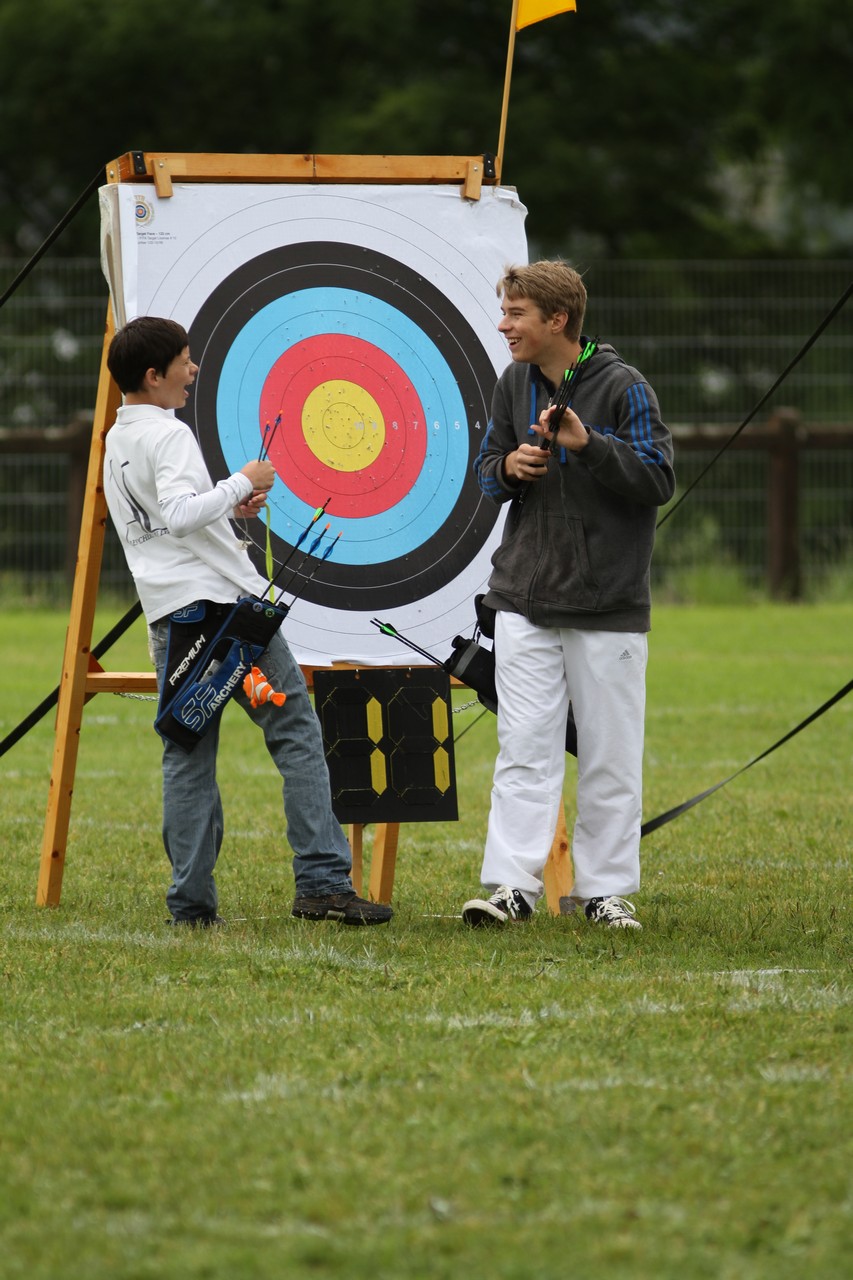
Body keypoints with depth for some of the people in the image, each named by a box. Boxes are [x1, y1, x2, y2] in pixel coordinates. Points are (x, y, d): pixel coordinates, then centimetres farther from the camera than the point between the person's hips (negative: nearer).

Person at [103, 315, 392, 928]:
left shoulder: (116, 444, 17)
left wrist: (229, 509, 17)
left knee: (187, 756, 7)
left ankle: (192, 903, 2)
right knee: (296, 733, -5)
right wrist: (241, 483, -13)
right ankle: (323, 882, -11)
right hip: (224, 602, -8)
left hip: (168, 617, 8)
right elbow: (180, 514, -24)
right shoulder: (169, 435, -10)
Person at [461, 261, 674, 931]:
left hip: (609, 604, -3)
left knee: (610, 754, 3)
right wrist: (508, 468, -6)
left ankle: (606, 888, 12)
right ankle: (513, 885, -2)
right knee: (523, 749, -2)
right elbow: (488, 467, 17)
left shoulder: (623, 387, -8)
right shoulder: (514, 385, 7)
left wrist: (589, 443, -23)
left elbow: (659, 481, -11)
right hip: (525, 599, 3)